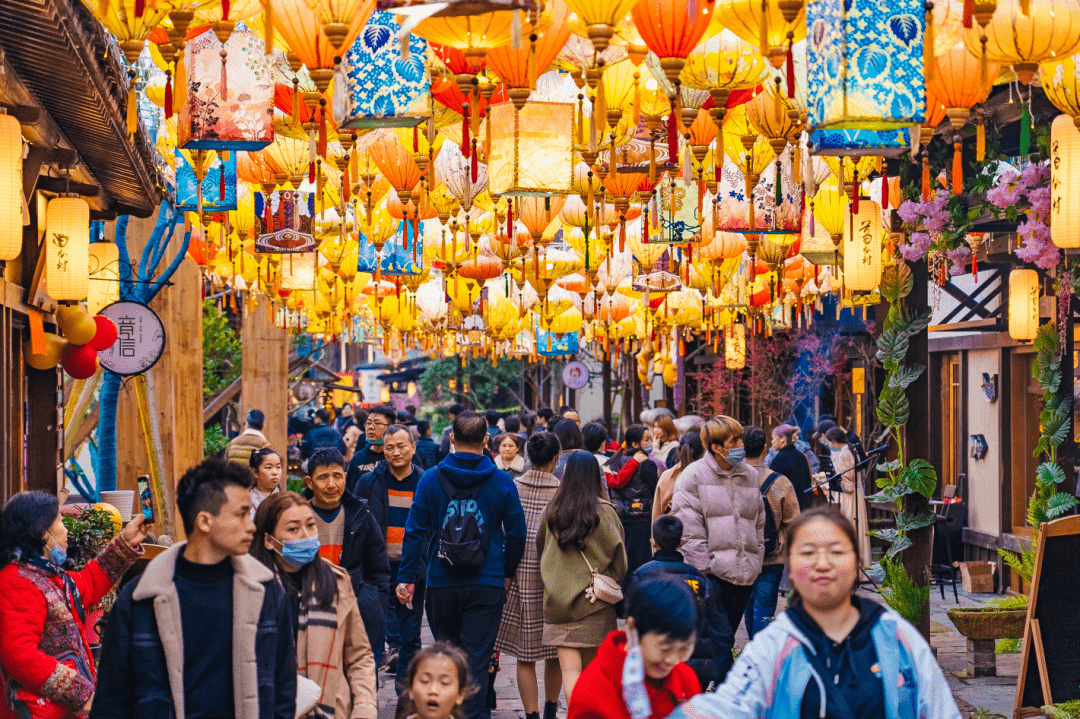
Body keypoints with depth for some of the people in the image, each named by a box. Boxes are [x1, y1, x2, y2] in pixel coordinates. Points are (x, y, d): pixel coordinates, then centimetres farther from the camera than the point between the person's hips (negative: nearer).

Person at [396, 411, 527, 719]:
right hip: (487, 584, -1)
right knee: (477, 659, 0)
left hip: (441, 583, 1)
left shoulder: (430, 480, -2)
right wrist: (507, 572, 18)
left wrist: (406, 577, 5)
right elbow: (516, 534, 3)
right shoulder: (502, 482, -3)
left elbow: (414, 532, -1)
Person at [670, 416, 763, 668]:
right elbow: (688, 528, -7)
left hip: (744, 577, 6)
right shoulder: (694, 475, -3)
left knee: (723, 640, 12)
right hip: (711, 575, -6)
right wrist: (704, 567, -12)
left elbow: (759, 524, 21)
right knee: (720, 641, -14)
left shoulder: (750, 475, 14)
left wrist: (755, 562, 13)